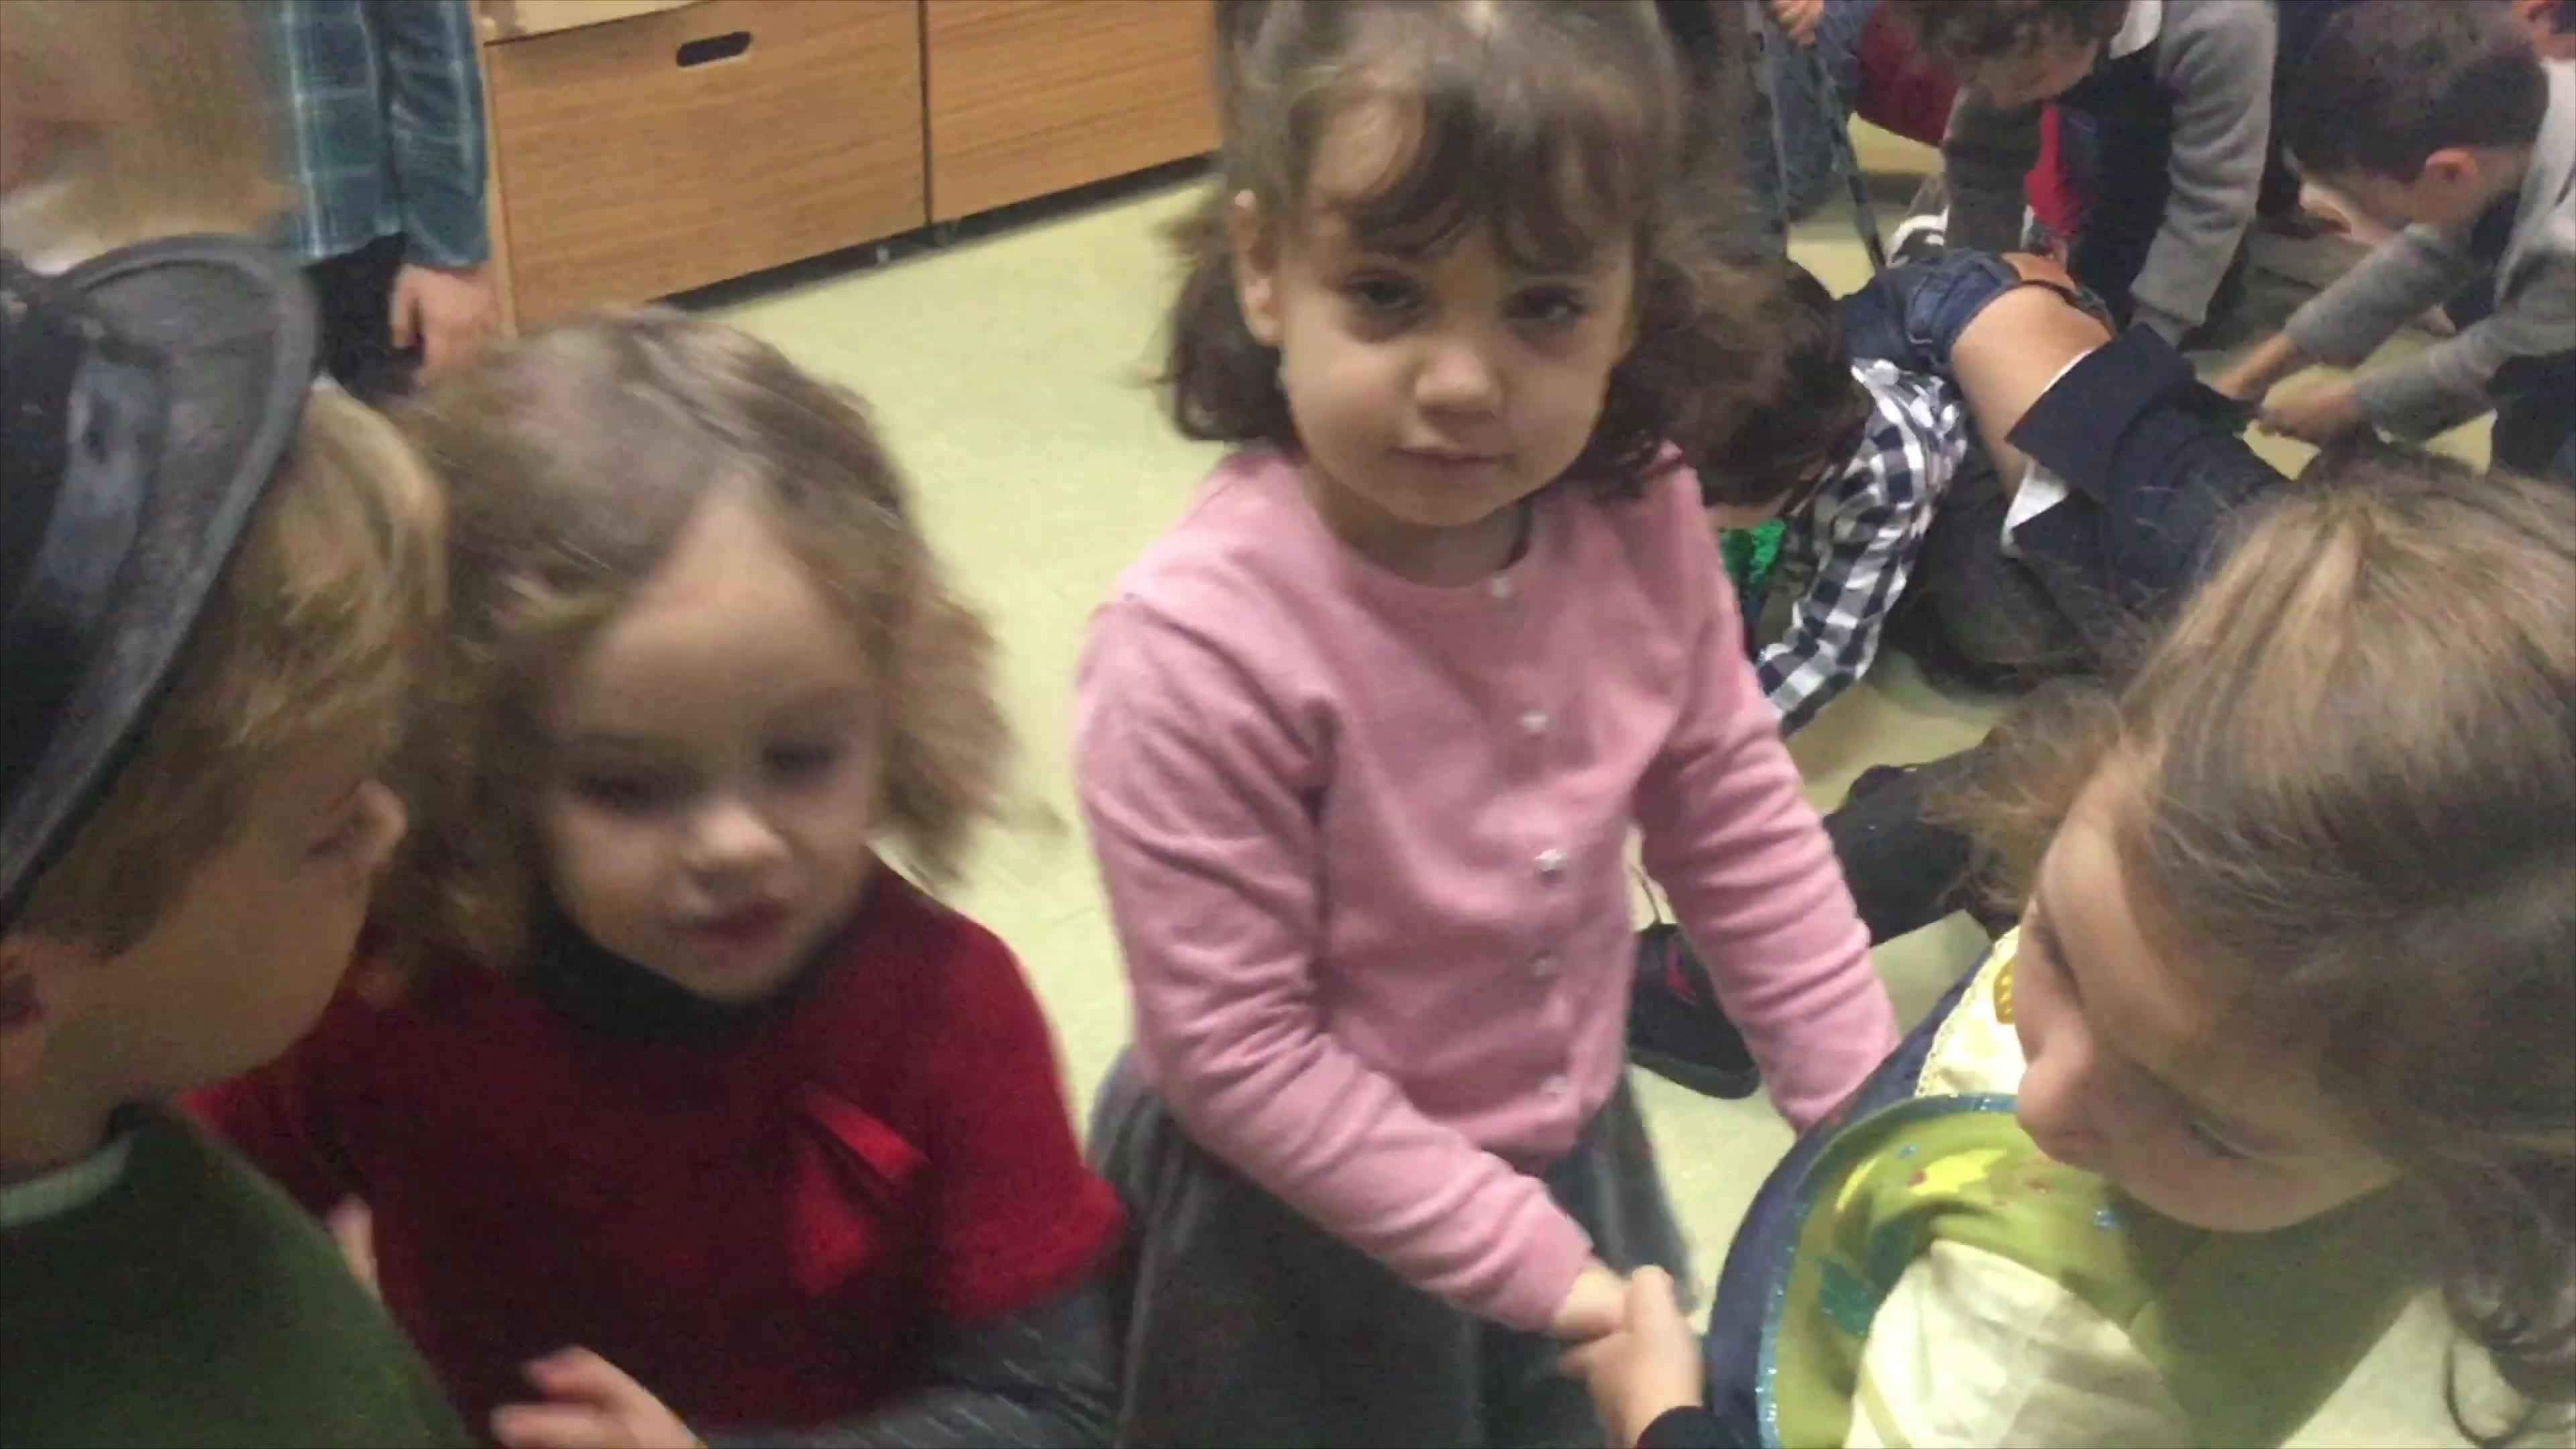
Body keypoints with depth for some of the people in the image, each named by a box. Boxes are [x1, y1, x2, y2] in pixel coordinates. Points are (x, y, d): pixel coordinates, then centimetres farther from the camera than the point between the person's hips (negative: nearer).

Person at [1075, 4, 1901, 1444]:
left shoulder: (1641, 519, -16)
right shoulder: (1198, 647, -32)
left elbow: (1738, 822, -1)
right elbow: (1236, 1050, -24)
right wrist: (1527, 1258, -20)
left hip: (1578, 1145, 5)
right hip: (1300, 1226, -5)